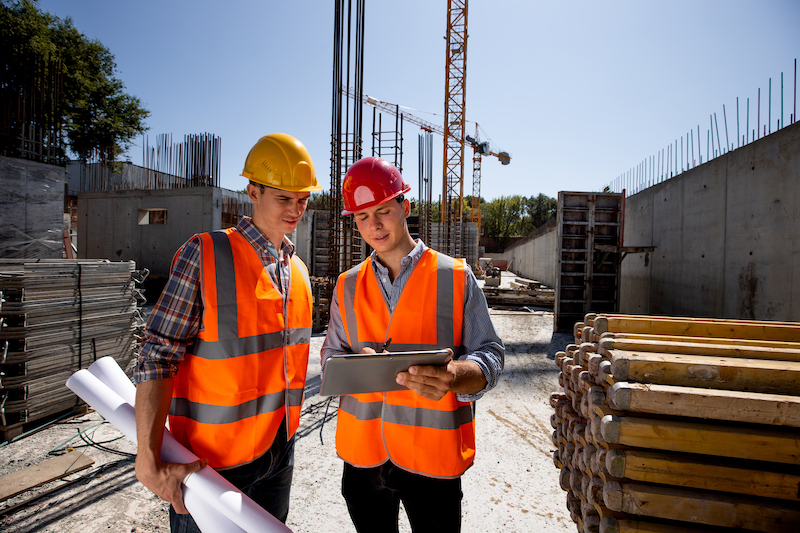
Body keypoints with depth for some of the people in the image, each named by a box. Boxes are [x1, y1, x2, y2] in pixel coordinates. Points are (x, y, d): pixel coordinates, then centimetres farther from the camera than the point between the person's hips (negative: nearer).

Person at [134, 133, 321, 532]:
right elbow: (157, 356, -15)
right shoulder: (206, 254, -14)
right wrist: (149, 460, -20)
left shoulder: (299, 271, 6)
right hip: (211, 456, -5)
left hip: (278, 450, 6)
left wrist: (284, 436, 14)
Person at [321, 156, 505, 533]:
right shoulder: (348, 286, 5)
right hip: (362, 451, 3)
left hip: (432, 453, -2)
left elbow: (489, 355, -6)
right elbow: (330, 354, 8)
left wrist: (455, 375, -28)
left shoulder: (454, 276, -5)